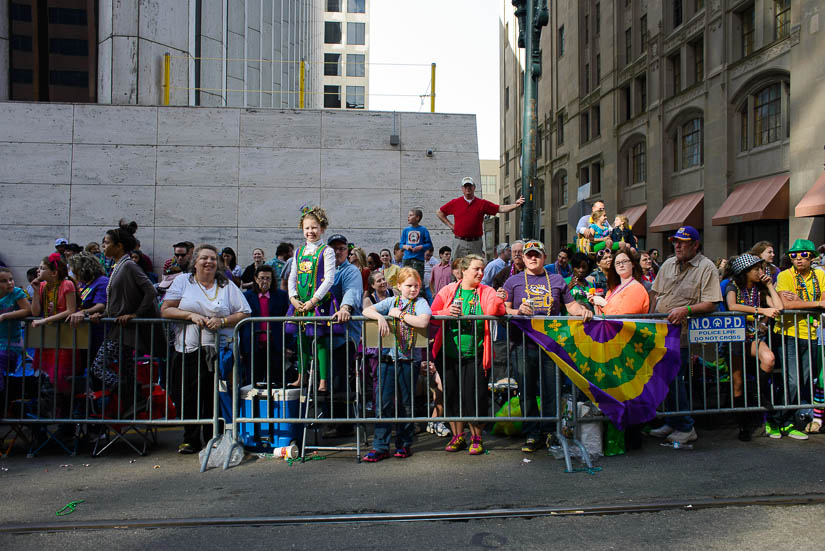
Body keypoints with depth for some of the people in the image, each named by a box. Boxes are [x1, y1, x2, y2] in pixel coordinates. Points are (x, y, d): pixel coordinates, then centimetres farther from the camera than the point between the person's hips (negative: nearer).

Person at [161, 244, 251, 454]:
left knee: (214, 396, -2)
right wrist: (191, 315, -11)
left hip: (219, 351, -1)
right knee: (187, 395, 0)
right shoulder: (183, 281, 11)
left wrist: (222, 321, -12)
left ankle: (214, 439, 12)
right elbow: (165, 310, 4)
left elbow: (245, 313, 4)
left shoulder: (227, 286, 10)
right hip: (188, 350, 1)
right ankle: (190, 439, 15)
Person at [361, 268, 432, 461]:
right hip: (387, 357, 2)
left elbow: (423, 322, -19)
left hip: (408, 360, -2)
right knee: (383, 403, -1)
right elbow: (366, 310, 2)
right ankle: (380, 447, 6)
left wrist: (399, 314, -12)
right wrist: (380, 317, -17)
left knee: (406, 404, 8)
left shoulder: (420, 302, 1)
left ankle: (404, 444, 21)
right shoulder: (391, 301, 9)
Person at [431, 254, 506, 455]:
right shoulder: (448, 290, 6)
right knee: (452, 395, 9)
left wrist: (499, 301, -34)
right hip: (448, 354, 2)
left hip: (475, 355, -1)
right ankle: (458, 436, 26)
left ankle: (476, 438, 18)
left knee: (474, 396, -1)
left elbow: (494, 311, -14)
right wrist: (447, 313, -16)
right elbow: (431, 314, 2)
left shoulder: (486, 292, 3)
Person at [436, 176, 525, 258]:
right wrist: (450, 225, 7)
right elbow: (439, 212, 14)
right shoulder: (455, 203, 7)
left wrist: (515, 205, -12)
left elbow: (501, 209, 1)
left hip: (476, 244, 0)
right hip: (460, 243, 0)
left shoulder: (482, 203, 7)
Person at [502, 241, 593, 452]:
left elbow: (570, 305, 15)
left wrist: (582, 310, -5)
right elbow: (504, 309, 7)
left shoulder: (557, 280, 17)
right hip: (523, 343, 0)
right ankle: (532, 435, 12)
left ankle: (550, 431, 15)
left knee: (551, 390, 0)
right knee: (526, 390, 2)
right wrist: (518, 311, -13)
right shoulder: (513, 281, 13)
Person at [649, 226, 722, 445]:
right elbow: (656, 293, 19)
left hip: (683, 333, -6)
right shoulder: (668, 264, 13)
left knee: (674, 377, -8)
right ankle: (672, 423, 22)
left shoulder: (706, 268, -7)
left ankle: (685, 428, 6)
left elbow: (711, 304, -13)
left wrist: (686, 309, -26)